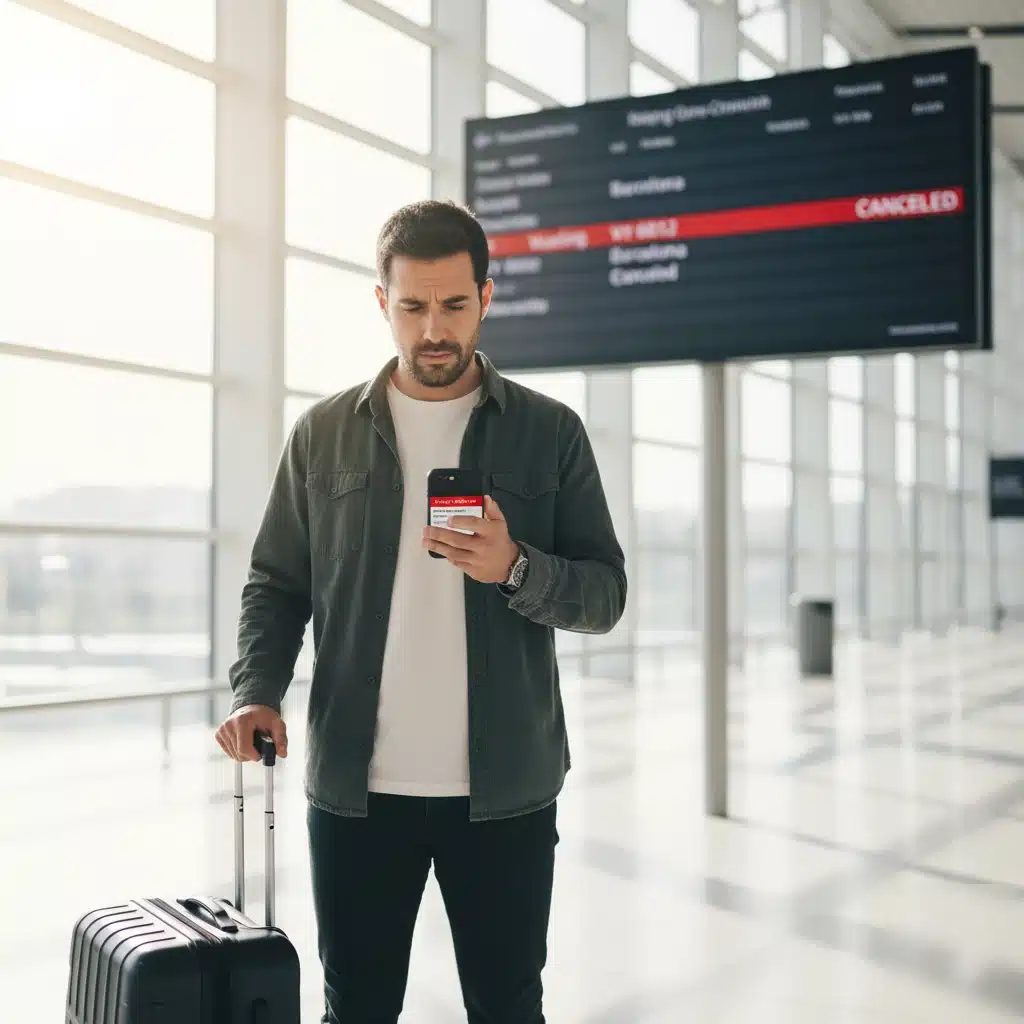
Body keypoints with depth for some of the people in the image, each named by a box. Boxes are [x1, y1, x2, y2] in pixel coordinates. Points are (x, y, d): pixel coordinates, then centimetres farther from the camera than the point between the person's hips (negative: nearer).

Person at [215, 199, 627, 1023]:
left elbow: (605, 594, 1)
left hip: (506, 787, -1)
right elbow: (276, 584, 8)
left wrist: (514, 569, -18)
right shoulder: (323, 434, 6)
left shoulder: (550, 431, 3)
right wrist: (257, 692, -9)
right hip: (355, 787, 1)